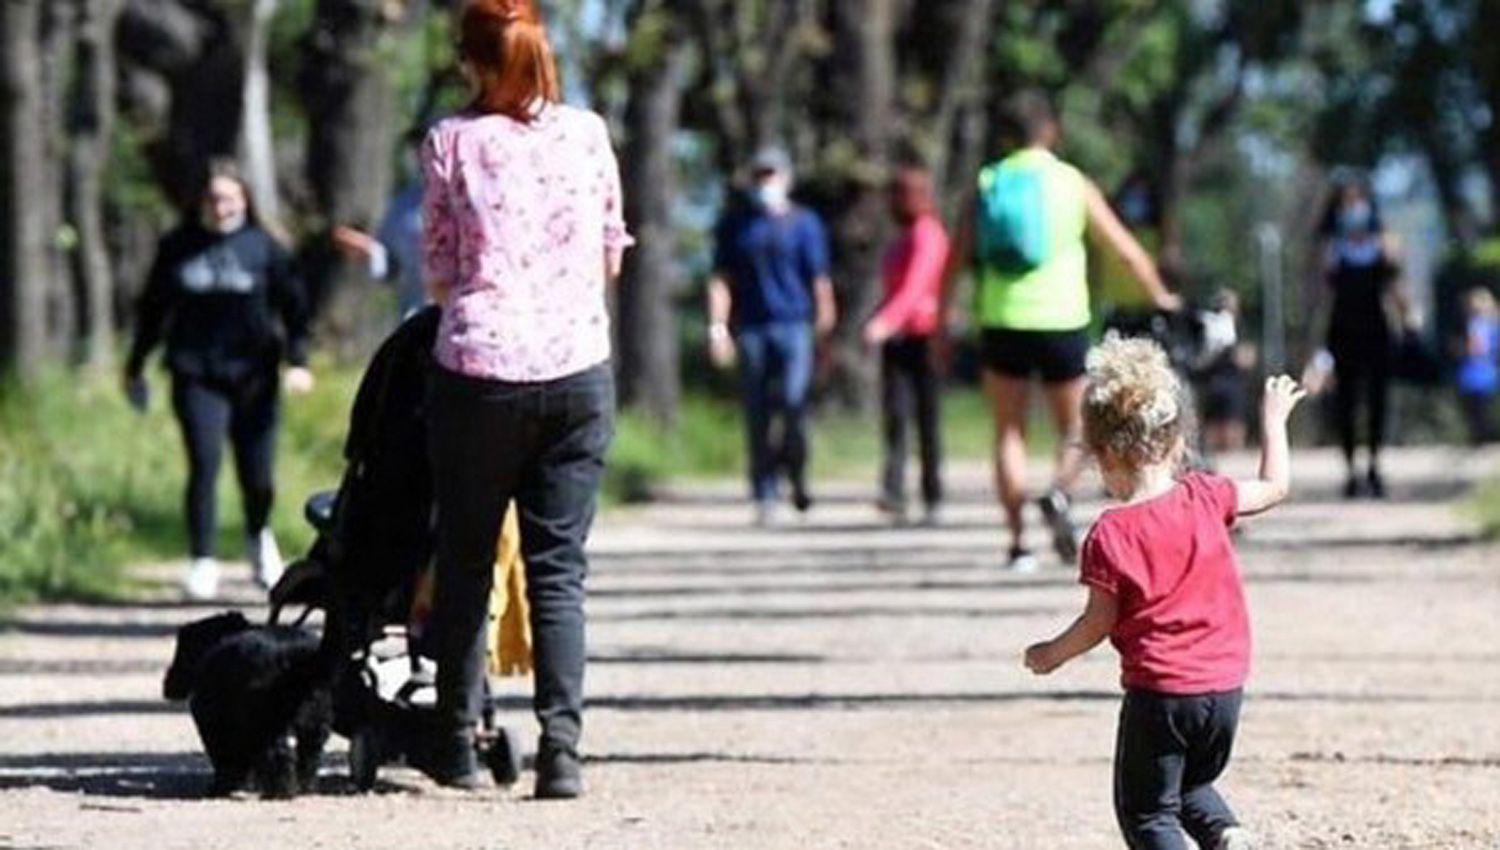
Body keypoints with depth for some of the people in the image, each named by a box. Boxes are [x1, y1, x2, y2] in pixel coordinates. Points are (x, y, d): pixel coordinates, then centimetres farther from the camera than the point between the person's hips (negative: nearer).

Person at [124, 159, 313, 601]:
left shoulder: (264, 247, 2)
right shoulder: (177, 248, 7)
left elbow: (294, 305, 3)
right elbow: (153, 308, 17)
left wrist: (297, 361, -9)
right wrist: (136, 364, 20)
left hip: (253, 375, 0)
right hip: (196, 377, 0)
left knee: (257, 473, 2)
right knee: (204, 465, -12)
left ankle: (259, 537, 34)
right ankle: (202, 562, -2)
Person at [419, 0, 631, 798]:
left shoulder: (451, 142, -3)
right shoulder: (588, 134, 4)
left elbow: (439, 274, 2)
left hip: (478, 368, -2)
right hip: (579, 372, 2)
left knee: (465, 560, 12)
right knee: (559, 565, 3)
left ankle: (457, 741, 18)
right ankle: (561, 747, -9)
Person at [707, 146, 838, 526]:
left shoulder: (804, 224, 7)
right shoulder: (736, 225, 11)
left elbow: (819, 281, 7)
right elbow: (721, 280, 11)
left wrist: (824, 329, 4)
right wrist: (717, 327, 1)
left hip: (794, 325, -2)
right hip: (750, 328, 2)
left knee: (793, 403, -14)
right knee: (757, 418, 1)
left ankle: (796, 476, 9)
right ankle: (765, 495, 8)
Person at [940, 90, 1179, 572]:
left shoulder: (988, 184, 5)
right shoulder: (1071, 183, 2)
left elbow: (958, 258, 4)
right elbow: (1124, 247, 8)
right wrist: (1159, 295, 22)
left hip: (1001, 321, 1)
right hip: (1060, 320, -1)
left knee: (1009, 433, 9)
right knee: (1075, 430, 10)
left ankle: (1018, 541, 1)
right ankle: (1059, 493, -20)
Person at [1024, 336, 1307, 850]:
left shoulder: (1111, 535, -13)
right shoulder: (1205, 499, -1)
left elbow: (1099, 624, -7)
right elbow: (1275, 487, 16)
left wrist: (1052, 654, 11)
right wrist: (1274, 421, 31)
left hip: (1158, 691, -5)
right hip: (1225, 686, 5)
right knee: (1193, 784, 28)